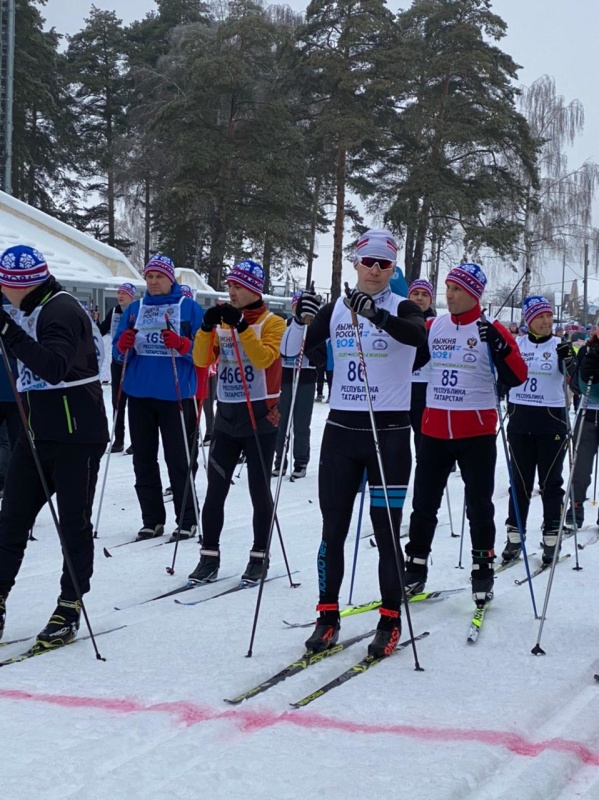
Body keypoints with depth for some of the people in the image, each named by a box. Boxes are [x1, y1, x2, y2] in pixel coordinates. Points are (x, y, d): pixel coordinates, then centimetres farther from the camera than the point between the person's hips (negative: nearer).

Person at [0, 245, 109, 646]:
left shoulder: (61, 310, -15)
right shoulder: (35, 310, 13)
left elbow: (55, 368, -30)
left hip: (76, 434, -9)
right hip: (38, 431, 9)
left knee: (74, 522, 0)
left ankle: (70, 607, 6)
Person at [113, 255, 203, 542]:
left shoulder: (189, 308, 1)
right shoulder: (134, 309, 13)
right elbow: (119, 351, 12)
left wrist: (181, 344, -23)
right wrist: (123, 346, -10)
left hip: (175, 394, -5)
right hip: (139, 393, 5)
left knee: (177, 459, -3)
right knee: (143, 460, 7)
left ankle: (187, 520, 5)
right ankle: (152, 519, 15)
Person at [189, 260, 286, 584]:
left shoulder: (272, 323, -3)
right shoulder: (223, 320, 11)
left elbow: (263, 358, -20)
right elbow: (202, 360, 2)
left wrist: (240, 326, -25)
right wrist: (207, 327, -13)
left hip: (260, 414, -4)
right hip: (226, 414, 5)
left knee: (259, 489, 3)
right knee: (215, 490, 2)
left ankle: (259, 556, 12)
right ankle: (209, 556, 7)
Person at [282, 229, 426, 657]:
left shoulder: (402, 308, -2)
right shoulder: (336, 309, 7)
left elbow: (418, 334, -25)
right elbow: (292, 350, 1)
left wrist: (376, 315, -43)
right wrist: (300, 321, -20)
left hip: (389, 430, -3)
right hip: (341, 429, 3)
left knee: (386, 529, 1)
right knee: (333, 528, 6)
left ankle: (391, 620, 10)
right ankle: (328, 615, 15)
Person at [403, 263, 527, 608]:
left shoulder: (492, 330, -5)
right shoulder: (433, 327, 7)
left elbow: (517, 377, -12)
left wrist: (499, 346, -28)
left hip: (477, 431, -4)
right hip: (434, 429, 4)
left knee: (479, 505, 4)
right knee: (424, 503, 8)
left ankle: (483, 570, 15)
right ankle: (415, 570, 18)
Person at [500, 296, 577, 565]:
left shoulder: (560, 346, -1)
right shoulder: (517, 344, 5)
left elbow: (573, 378, -16)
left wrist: (569, 362, -36)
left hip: (551, 421, -2)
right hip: (519, 419, 2)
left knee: (550, 482, 3)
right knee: (520, 480, 7)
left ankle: (551, 539, 9)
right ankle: (514, 537, 12)